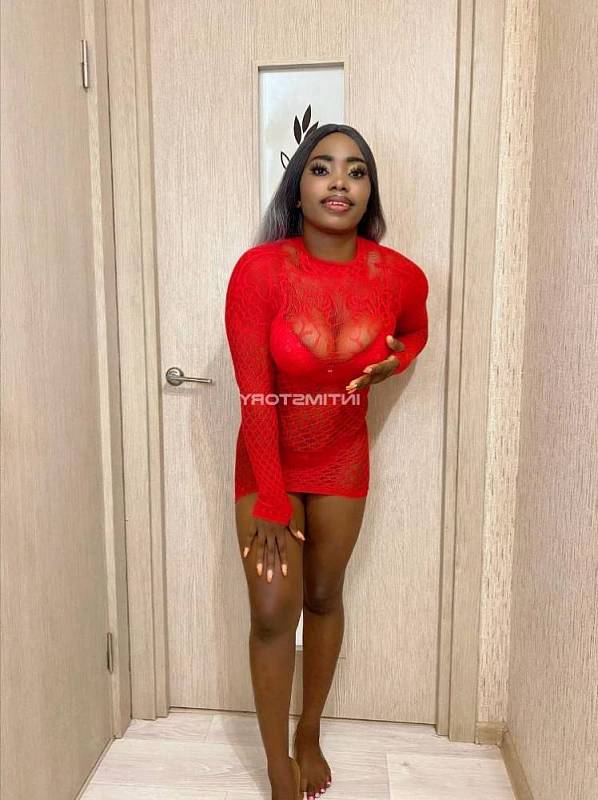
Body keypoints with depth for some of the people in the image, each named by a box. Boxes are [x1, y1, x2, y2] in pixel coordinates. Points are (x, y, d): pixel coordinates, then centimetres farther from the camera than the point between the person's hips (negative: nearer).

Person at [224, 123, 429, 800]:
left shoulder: (399, 276, -12)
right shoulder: (259, 269, -20)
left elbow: (415, 331, 13)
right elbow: (255, 396, -19)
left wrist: (394, 361, -10)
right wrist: (272, 502, -17)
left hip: (342, 461, 2)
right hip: (268, 460, -2)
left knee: (324, 597, 15)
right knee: (272, 612, -3)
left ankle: (310, 733, 41)